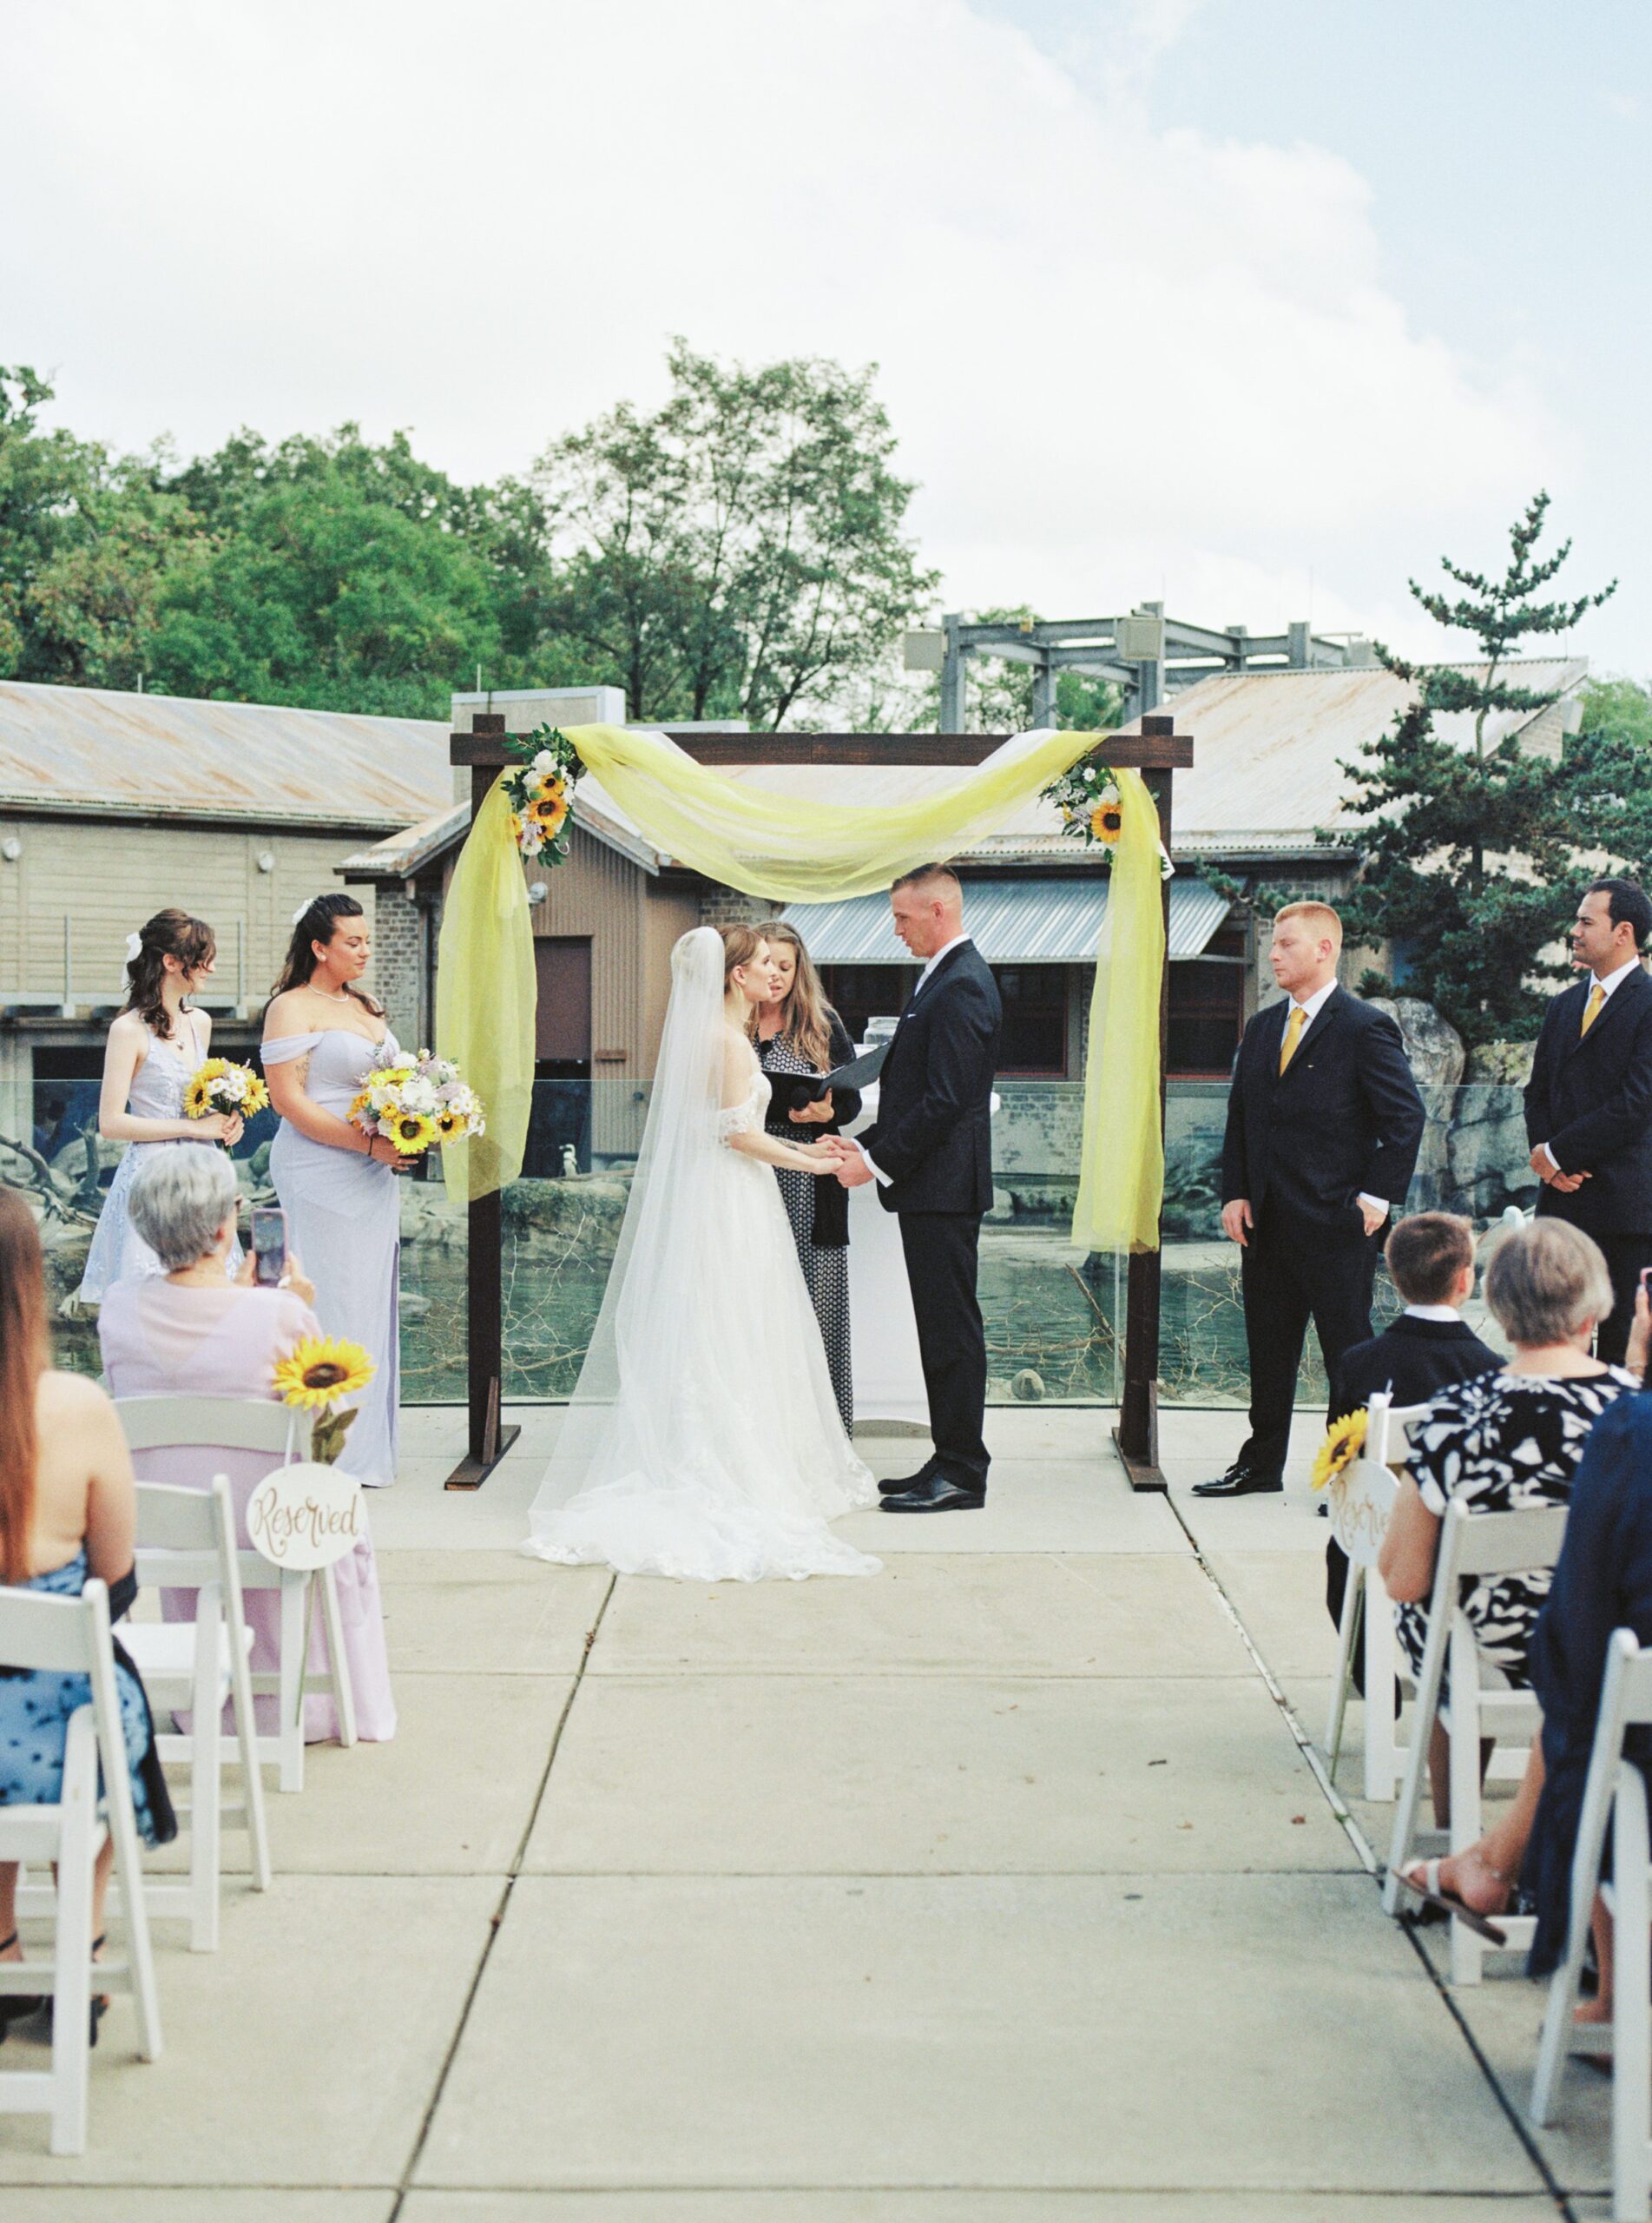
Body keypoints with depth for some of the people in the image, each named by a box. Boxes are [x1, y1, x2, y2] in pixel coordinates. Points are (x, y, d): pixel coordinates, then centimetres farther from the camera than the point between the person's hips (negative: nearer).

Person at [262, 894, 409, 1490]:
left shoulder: (365, 1006, 17)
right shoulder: (292, 1008, -7)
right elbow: (289, 1100, -15)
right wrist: (369, 1143, -19)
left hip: (372, 1176, 8)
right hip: (321, 1176, -8)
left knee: (370, 1300, 9)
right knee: (332, 1300, -7)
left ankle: (365, 1445, 15)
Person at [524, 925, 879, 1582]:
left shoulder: (713, 1034, 14)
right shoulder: (728, 1039, -15)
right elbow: (738, 1134, -19)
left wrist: (799, 1147, 15)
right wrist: (807, 1162, -9)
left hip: (710, 1202, 9)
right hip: (730, 1206, -9)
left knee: (701, 1347, 9)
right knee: (732, 1341, -5)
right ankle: (735, 1475, -1)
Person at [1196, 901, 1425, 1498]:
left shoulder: (1365, 1028, -8)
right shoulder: (1262, 1028, 13)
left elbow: (1405, 1117, -10)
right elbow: (1240, 1118, 17)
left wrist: (1376, 1197, -12)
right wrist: (1235, 1193, 6)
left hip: (1335, 1224, -7)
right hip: (1267, 1221, 7)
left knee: (1348, 1355, 0)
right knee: (1268, 1349, 14)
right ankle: (1261, 1464, 26)